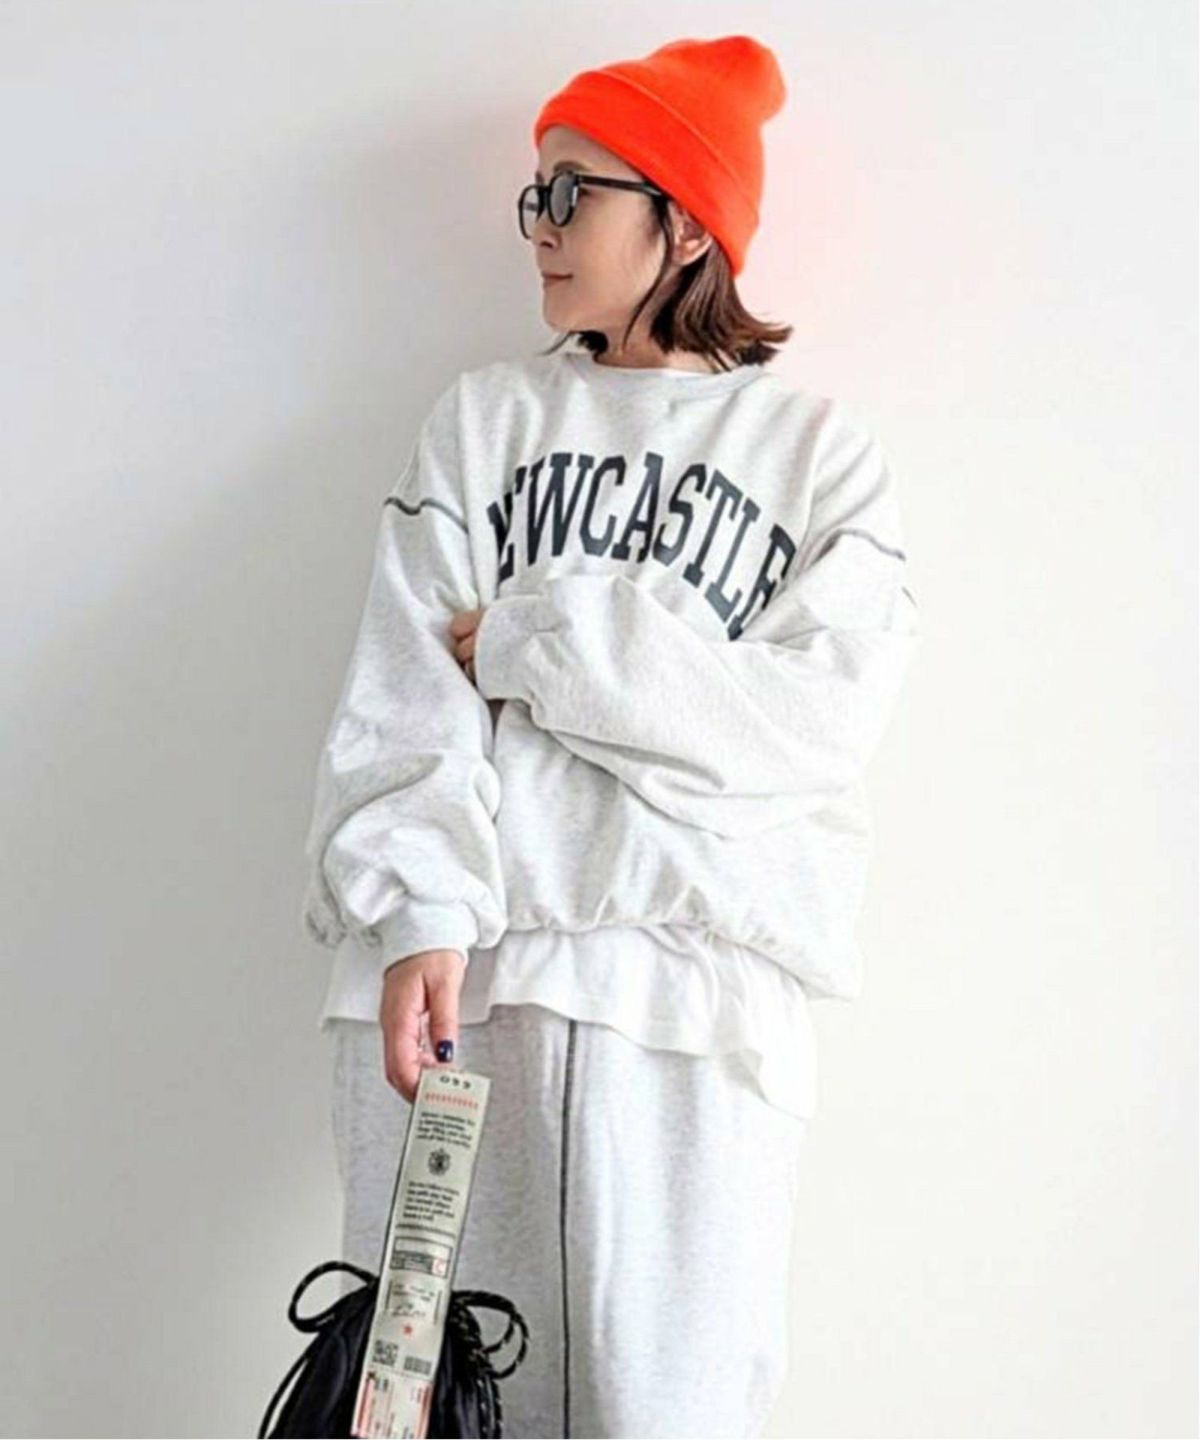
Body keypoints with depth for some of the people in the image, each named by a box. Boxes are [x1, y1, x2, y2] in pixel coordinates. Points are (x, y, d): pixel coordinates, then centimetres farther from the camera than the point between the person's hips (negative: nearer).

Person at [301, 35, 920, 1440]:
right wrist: (420, 912, -14)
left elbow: (826, 715, -6)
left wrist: (529, 640, -6)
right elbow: (404, 690, 2)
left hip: (693, 976, -1)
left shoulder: (816, 447, 9)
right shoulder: (485, 417, 13)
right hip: (458, 961, 2)